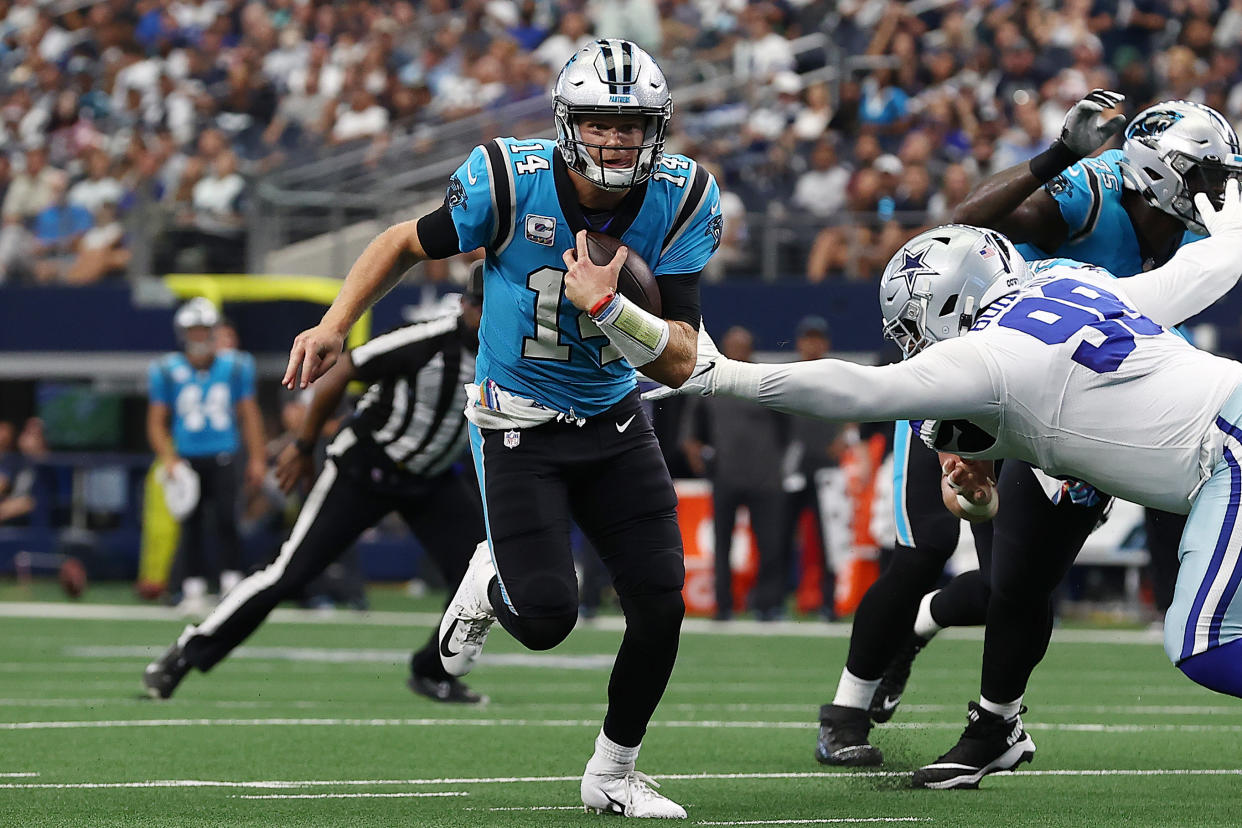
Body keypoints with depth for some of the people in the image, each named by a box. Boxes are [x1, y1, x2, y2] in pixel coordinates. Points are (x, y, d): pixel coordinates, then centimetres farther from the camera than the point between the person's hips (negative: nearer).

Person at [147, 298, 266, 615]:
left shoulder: (235, 366, 6)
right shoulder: (166, 371, 2)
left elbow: (249, 416, 12)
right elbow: (156, 422, 6)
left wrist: (256, 458, 7)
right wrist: (167, 457, -8)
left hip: (223, 458, 0)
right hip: (187, 458, 0)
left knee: (226, 519, -12)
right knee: (191, 524, -1)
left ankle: (232, 581, -5)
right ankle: (193, 589, 7)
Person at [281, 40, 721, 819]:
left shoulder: (680, 201, -15)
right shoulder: (510, 182, -21)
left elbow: (679, 364, -17)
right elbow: (407, 244, -1)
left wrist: (605, 305, -33)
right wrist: (333, 328, -10)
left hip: (615, 424, 3)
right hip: (518, 426, -3)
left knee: (660, 603, -4)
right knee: (546, 620, -13)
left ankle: (614, 773, 20)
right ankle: (492, 580, 26)